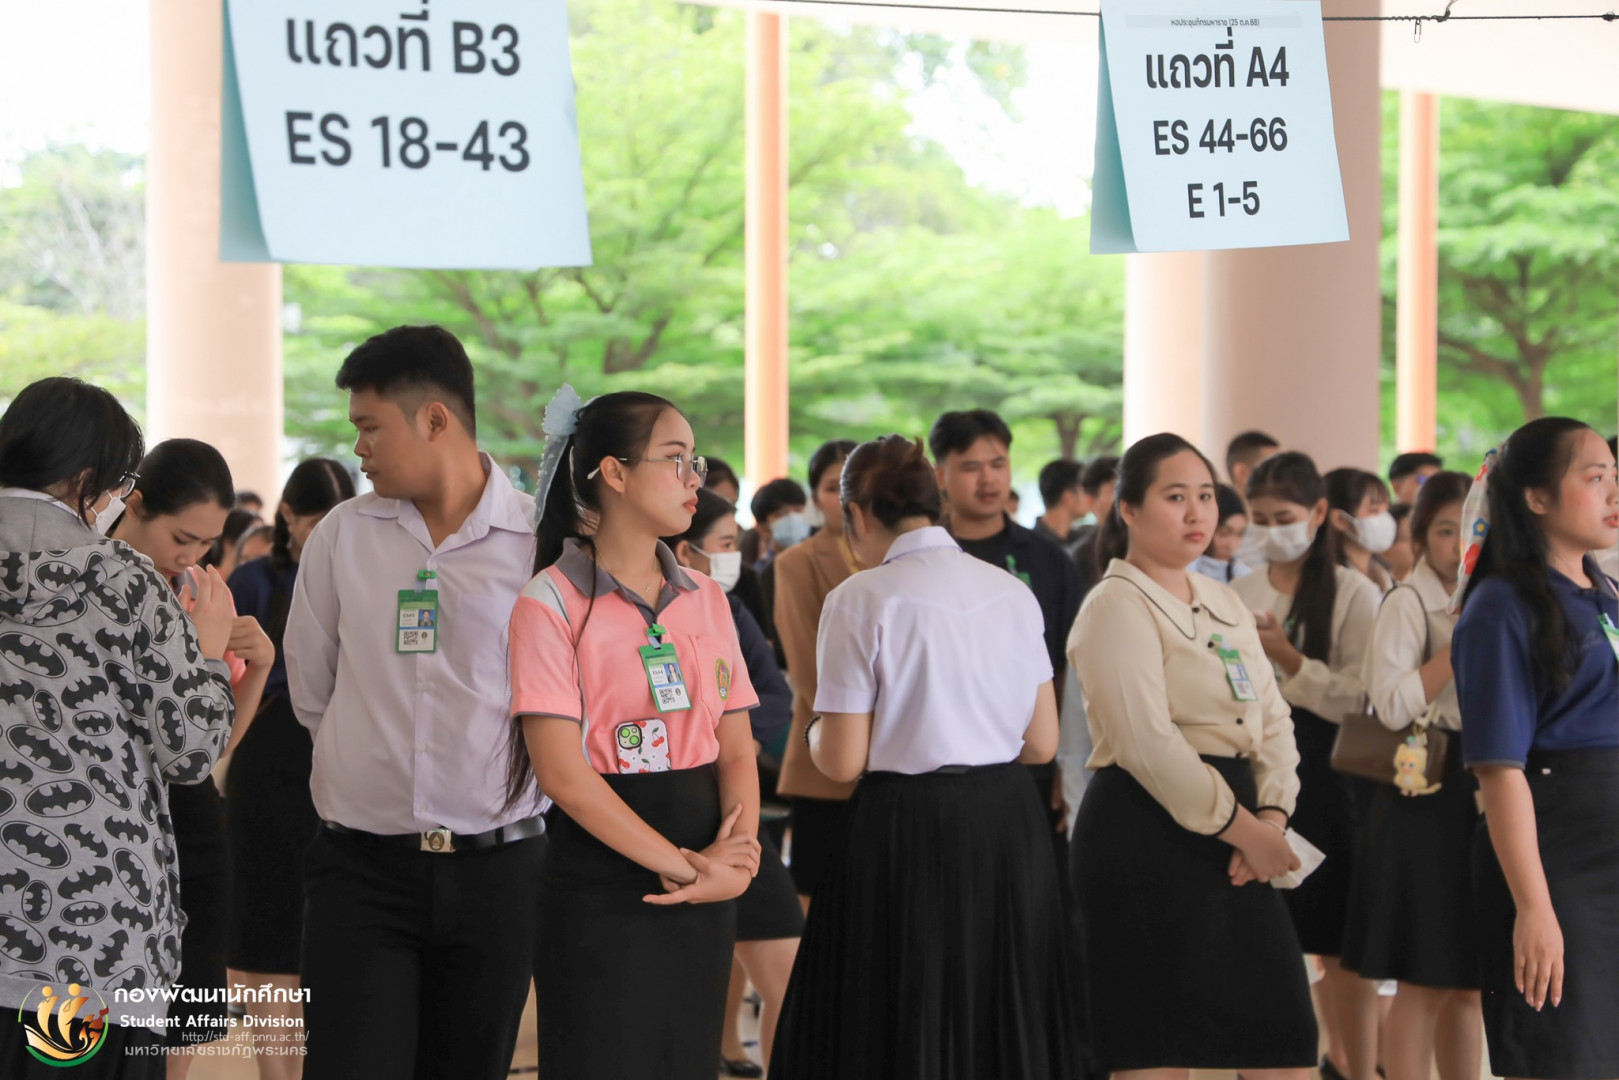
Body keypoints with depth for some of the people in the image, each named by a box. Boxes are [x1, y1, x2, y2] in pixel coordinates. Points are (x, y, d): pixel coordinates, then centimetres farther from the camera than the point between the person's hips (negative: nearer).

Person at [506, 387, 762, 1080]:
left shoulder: (706, 600, 11)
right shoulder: (552, 603, -8)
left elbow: (736, 748, 6)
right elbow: (563, 771, -15)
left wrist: (735, 854, -13)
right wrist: (683, 865, -18)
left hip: (703, 884, 6)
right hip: (602, 883, -6)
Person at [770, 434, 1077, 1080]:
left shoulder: (860, 602, -11)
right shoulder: (1012, 592, 5)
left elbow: (843, 762, -12)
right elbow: (1043, 743, 9)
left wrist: (815, 736, 10)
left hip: (908, 833, -5)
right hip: (1008, 827, 5)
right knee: (1005, 1024, 14)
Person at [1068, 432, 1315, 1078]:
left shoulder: (1223, 604, 17)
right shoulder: (1116, 607, -9)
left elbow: (1272, 720, 14)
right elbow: (1150, 746, -17)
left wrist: (1271, 817, -4)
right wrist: (1245, 831, -14)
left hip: (1230, 845, 8)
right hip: (1146, 838, -8)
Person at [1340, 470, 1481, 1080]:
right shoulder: (1409, 604, -9)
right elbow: (1393, 705, -20)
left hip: (1483, 794, 7)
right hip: (1429, 795, -7)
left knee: (1467, 982, 12)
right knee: (1424, 983, -4)